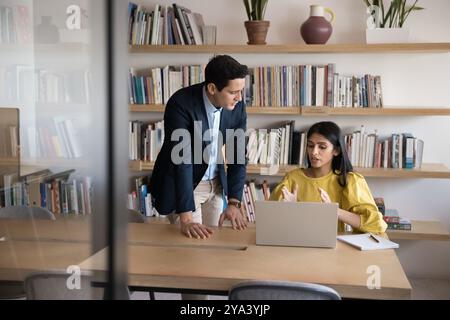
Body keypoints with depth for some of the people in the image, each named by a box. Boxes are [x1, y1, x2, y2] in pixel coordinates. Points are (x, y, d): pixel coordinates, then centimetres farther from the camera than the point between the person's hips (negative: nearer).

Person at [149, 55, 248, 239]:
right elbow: (181, 160, -33)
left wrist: (234, 203, -13)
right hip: (180, 184, -5)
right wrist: (186, 218, -36)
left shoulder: (237, 106, -11)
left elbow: (238, 154, -6)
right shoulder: (181, 104, -28)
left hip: (215, 183, 5)